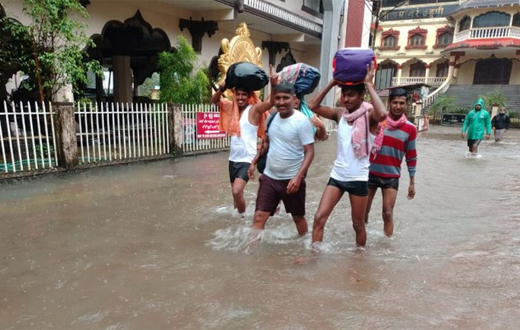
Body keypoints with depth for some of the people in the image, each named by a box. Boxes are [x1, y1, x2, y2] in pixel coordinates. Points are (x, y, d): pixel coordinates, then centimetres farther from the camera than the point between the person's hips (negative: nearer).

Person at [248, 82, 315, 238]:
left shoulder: (302, 121, -16)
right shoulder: (272, 118, 3)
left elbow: (309, 152, -17)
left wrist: (298, 176, -27)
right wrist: (254, 162, 14)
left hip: (291, 179, -4)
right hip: (269, 176, 4)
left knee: (298, 217, 17)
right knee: (259, 216, 1)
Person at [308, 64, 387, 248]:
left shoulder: (369, 115, -10)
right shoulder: (340, 114, 2)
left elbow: (382, 114, -35)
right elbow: (313, 106, -5)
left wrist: (369, 85, -26)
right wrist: (332, 83, -8)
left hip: (358, 179, -3)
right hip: (337, 176, 4)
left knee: (358, 224, 13)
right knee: (319, 218, -5)